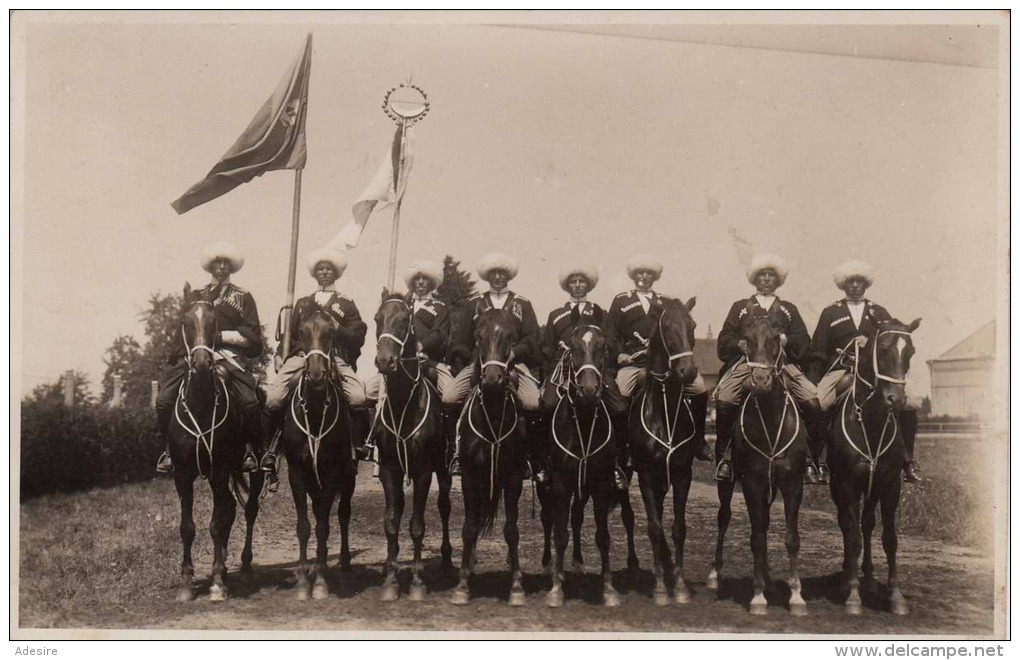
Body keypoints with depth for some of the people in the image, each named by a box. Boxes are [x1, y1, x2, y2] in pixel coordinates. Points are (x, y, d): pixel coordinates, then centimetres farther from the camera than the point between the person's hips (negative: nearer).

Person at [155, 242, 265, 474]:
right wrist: (183, 354, -6)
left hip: (230, 355, -2)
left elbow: (252, 335, 4)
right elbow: (182, 330, 13)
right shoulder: (196, 296, 21)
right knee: (164, 399, -16)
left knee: (250, 402, -26)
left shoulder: (243, 298, 15)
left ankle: (250, 449, -7)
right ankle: (169, 447, 2)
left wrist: (223, 336, -9)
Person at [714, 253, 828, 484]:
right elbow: (725, 339, 13)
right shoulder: (740, 307, 24)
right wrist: (741, 344, -9)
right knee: (724, 402, -30)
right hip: (746, 360, -1)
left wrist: (785, 340, -8)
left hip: (783, 363, 1)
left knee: (814, 403, -23)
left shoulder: (789, 309, 26)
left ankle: (811, 460, -11)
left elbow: (804, 341, 14)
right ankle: (725, 456, -14)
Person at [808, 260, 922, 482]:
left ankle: (907, 460, -3)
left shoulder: (879, 313, 21)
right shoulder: (830, 313, 16)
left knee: (909, 406, -19)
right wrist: (813, 384, -3)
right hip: (840, 372, -1)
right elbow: (818, 353, 10)